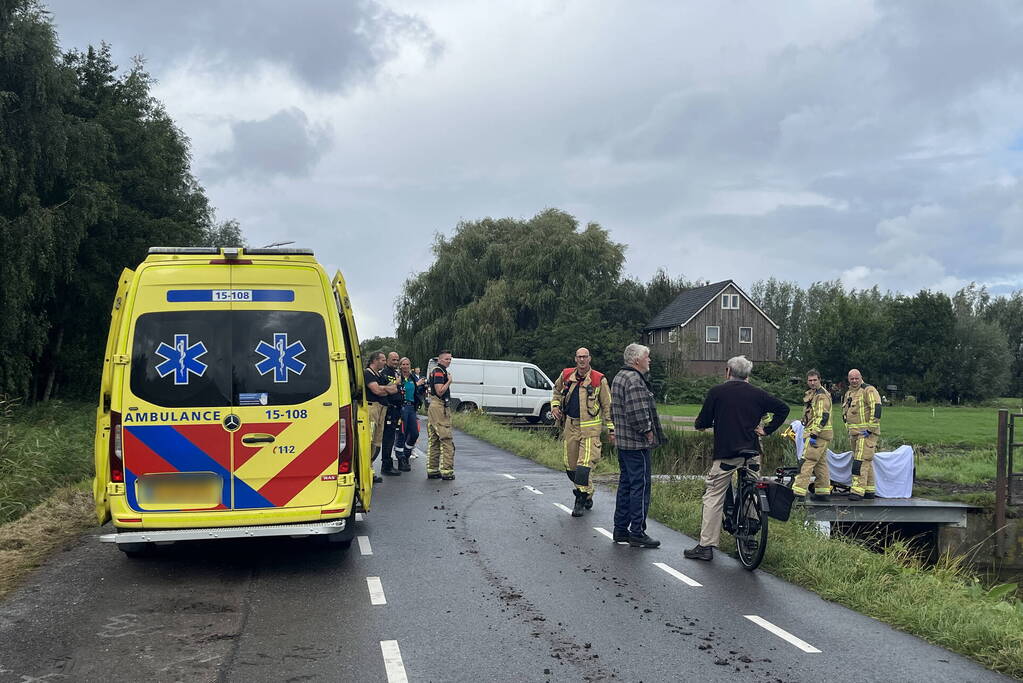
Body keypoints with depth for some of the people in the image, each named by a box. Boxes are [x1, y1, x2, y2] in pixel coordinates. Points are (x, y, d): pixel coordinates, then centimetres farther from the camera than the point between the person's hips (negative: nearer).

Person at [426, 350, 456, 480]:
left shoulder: (435, 371, 20)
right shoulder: (439, 372, -12)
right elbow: (440, 391, -20)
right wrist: (449, 381, -11)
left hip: (433, 406, 11)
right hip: (440, 407, -11)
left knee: (433, 441, 12)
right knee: (446, 440, -10)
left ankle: (432, 470, 15)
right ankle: (447, 471, -12)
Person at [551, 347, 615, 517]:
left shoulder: (599, 380, -5)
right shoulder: (566, 376, 5)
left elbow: (607, 406, 1)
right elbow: (557, 391, 26)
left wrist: (611, 429, 0)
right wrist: (555, 406, 7)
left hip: (590, 428, -5)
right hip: (570, 425, 5)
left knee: (584, 465, -14)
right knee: (570, 466, 10)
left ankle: (580, 500, -3)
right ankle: (588, 493, 30)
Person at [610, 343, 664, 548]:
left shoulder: (619, 377, 16)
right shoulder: (634, 380, -18)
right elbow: (637, 412, -25)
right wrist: (647, 431, -13)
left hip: (623, 440, 11)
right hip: (637, 443, -11)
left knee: (625, 484, 15)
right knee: (640, 486, -5)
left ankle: (620, 529, 21)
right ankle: (637, 533, -3)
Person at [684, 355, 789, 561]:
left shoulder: (716, 392, -3)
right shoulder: (757, 393, 7)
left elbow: (702, 423, -2)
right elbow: (783, 408, 10)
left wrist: (700, 425, 20)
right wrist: (767, 430, 10)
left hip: (725, 453, -3)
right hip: (752, 452, 3)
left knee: (713, 497, 0)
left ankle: (705, 546, -2)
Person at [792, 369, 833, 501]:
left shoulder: (822, 395, -12)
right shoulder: (811, 394, 20)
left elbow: (822, 417, -20)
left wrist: (814, 435, -23)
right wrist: (806, 434, 27)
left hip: (819, 434, -11)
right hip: (812, 432, 11)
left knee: (807, 461, -14)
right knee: (820, 463, 13)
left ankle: (798, 492, -18)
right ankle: (823, 492, 18)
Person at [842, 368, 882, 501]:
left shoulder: (868, 390, -9)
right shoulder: (848, 394, 18)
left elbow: (876, 408, -17)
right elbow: (845, 413, 30)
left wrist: (870, 428, -19)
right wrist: (848, 429, 20)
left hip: (866, 432, -9)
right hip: (854, 432, 9)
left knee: (861, 460, -14)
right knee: (866, 461, 14)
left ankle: (857, 491, -18)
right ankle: (869, 490, 20)